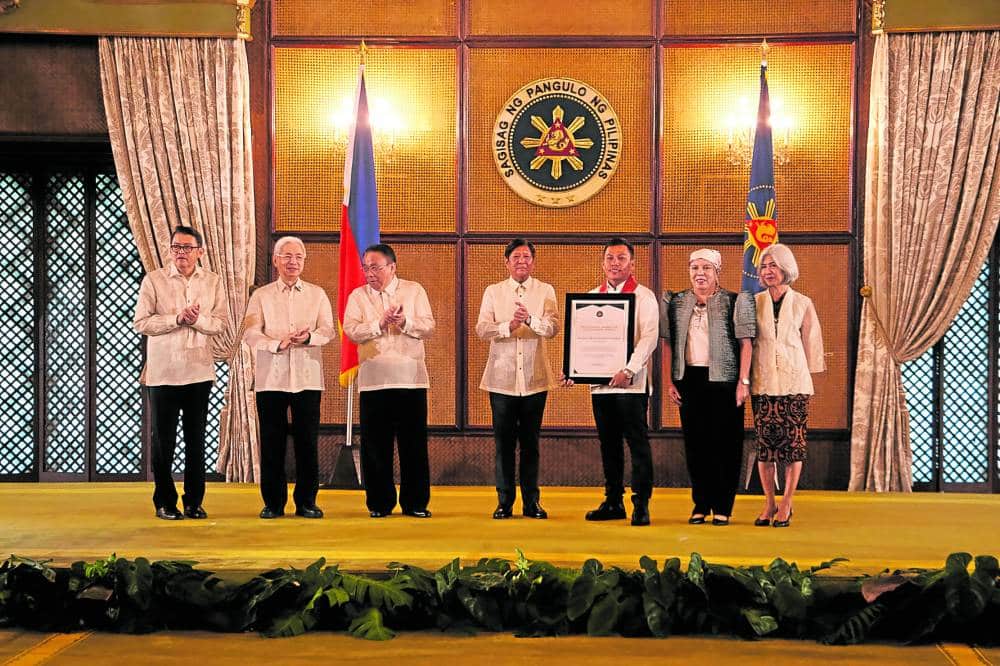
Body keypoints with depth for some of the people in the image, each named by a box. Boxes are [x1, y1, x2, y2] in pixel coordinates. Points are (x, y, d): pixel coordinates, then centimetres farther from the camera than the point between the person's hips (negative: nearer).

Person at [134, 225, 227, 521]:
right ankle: (165, 502, 13)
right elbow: (140, 322, -7)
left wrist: (197, 319, -18)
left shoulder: (212, 281, 6)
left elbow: (221, 322, 0)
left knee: (196, 440, 7)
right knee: (163, 440, 3)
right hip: (162, 371, -2)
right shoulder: (154, 280, -1)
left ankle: (194, 501, 16)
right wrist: (177, 318, -16)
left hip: (199, 371, 2)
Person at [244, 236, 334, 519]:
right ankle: (273, 503, 9)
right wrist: (277, 344, -19)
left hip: (307, 378, 1)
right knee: (272, 442, 1)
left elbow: (328, 330, 2)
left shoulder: (317, 294, 13)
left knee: (307, 442, 0)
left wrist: (308, 337, -19)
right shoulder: (261, 296, 9)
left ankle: (306, 501, 9)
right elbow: (250, 334, -2)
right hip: (270, 378, 0)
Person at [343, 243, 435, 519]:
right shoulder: (358, 296, 9)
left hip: (411, 378, -1)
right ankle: (379, 503, 12)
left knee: (414, 443, 1)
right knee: (375, 444, 2)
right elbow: (351, 330, -5)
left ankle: (415, 503, 10)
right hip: (373, 379, 1)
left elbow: (428, 327, -1)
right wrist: (380, 324, -18)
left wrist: (405, 323, -18)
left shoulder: (414, 291, 8)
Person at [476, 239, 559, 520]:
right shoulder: (493, 292, 7)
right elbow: (482, 329, -4)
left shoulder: (545, 291, 6)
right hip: (502, 378, 0)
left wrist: (530, 320, -28)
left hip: (534, 378, 0)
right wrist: (508, 326, -22)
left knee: (530, 442, 6)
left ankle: (531, 501, 14)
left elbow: (553, 327, -9)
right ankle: (504, 502, 10)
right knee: (504, 442, 2)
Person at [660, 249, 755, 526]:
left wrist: (743, 381, -9)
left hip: (723, 379, -3)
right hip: (689, 379, 3)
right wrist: (668, 381, 5)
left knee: (725, 442, 0)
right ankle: (701, 504, 14)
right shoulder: (675, 303, 10)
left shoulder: (734, 302, 0)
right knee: (695, 443, 6)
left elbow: (745, 343, -3)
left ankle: (722, 507, 7)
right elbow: (667, 343, 11)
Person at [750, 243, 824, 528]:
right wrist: (745, 378, 10)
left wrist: (810, 372, 8)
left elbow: (811, 343, 9)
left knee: (793, 441, -3)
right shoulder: (754, 303, 7)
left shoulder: (802, 304, 4)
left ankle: (786, 504, 3)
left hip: (794, 381, -1)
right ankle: (769, 503, 9)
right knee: (764, 441, 0)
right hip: (762, 381, 1)